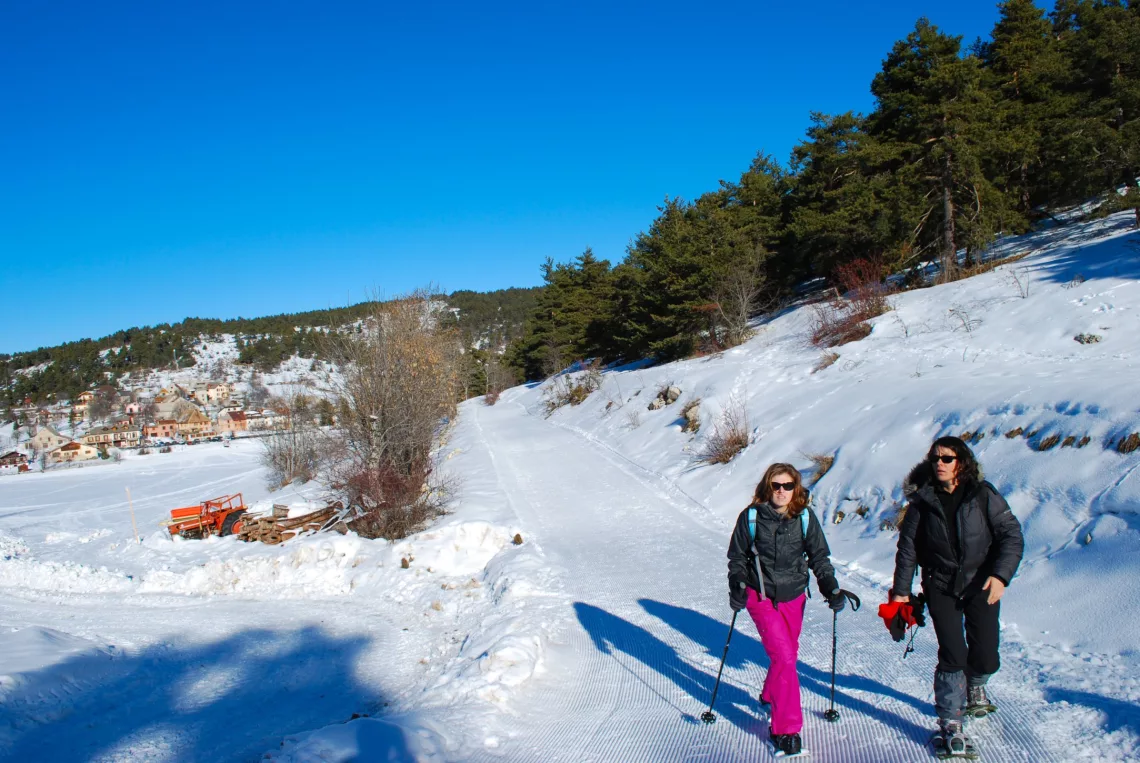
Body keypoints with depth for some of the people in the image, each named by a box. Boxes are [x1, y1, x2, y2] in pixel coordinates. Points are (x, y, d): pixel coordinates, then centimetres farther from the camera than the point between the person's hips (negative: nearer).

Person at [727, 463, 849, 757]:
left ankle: (770, 697, 46)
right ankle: (786, 728, -3)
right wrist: (737, 586, -11)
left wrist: (831, 587, -9)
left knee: (788, 654, 16)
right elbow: (737, 556, 1)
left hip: (794, 596, 3)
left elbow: (819, 556, 3)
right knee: (783, 657, -13)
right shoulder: (751, 516, -9)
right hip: (761, 596, -3)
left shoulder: (805, 517, -4)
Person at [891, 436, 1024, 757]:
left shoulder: (983, 495, -7)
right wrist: (901, 590, 4)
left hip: (981, 585, 0)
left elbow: (1011, 535, -7)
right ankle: (950, 725, 5)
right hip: (941, 587, 0)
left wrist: (1001, 575, -21)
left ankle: (974, 686, 38)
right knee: (952, 656, -11)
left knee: (985, 658, 1)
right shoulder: (922, 500, -3)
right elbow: (908, 547, 4)